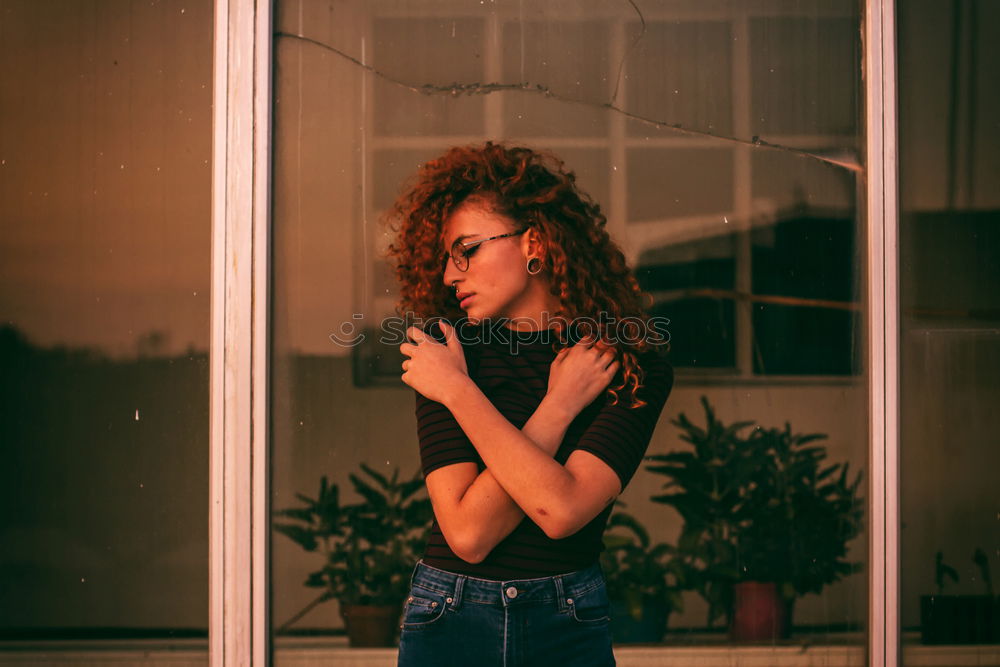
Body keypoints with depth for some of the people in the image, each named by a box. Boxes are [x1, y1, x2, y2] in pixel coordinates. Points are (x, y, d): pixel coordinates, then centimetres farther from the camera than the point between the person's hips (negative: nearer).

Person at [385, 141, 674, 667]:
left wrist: (459, 391, -15)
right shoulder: (448, 350, -6)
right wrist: (560, 404, -15)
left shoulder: (635, 366, -8)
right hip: (449, 622, 1)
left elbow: (562, 511, -22)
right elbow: (467, 531, -16)